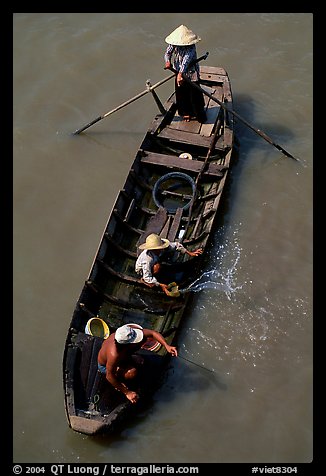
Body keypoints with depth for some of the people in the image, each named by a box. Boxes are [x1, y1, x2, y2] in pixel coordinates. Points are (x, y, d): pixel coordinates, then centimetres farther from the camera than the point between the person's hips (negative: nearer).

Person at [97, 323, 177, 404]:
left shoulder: (131, 330, -31)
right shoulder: (114, 354, -45)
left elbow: (152, 333, -21)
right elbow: (109, 376, -31)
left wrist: (167, 346, -34)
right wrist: (127, 392, -23)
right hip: (104, 365, -6)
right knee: (132, 372, -27)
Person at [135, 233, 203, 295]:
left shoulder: (162, 247, -30)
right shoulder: (147, 259, -43)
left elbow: (176, 245, -15)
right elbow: (147, 277, -36)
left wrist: (189, 253, -16)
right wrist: (160, 285, -37)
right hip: (142, 270, -6)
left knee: (174, 251, -8)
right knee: (157, 267, -40)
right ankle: (143, 280, -11)